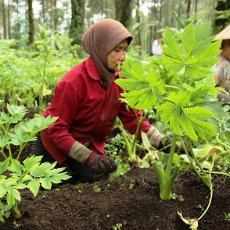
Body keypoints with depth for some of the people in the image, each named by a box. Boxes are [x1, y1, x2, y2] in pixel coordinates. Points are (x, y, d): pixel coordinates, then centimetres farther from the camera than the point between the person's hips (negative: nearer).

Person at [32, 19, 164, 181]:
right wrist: (87, 156, -34)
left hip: (92, 147, 6)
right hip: (58, 148, -5)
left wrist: (162, 141, -23)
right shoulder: (74, 82, -29)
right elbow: (56, 129, -27)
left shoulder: (119, 80, -11)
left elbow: (133, 118, -11)